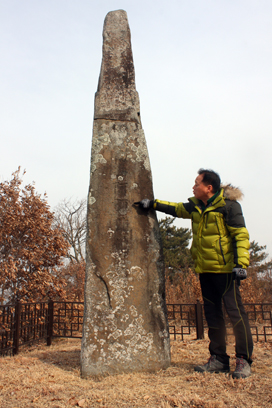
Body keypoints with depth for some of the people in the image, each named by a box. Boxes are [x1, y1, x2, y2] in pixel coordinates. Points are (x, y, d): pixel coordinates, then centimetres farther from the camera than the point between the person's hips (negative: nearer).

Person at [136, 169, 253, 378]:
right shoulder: (196, 206, 11)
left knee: (235, 312, -4)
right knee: (212, 314, 12)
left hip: (225, 269, -7)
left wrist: (241, 263, -20)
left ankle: (244, 360, 9)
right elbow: (176, 209, 26)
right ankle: (219, 359, 23)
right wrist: (153, 203, 24)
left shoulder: (228, 204, -10)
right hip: (205, 270, 8)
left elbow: (241, 234, -12)